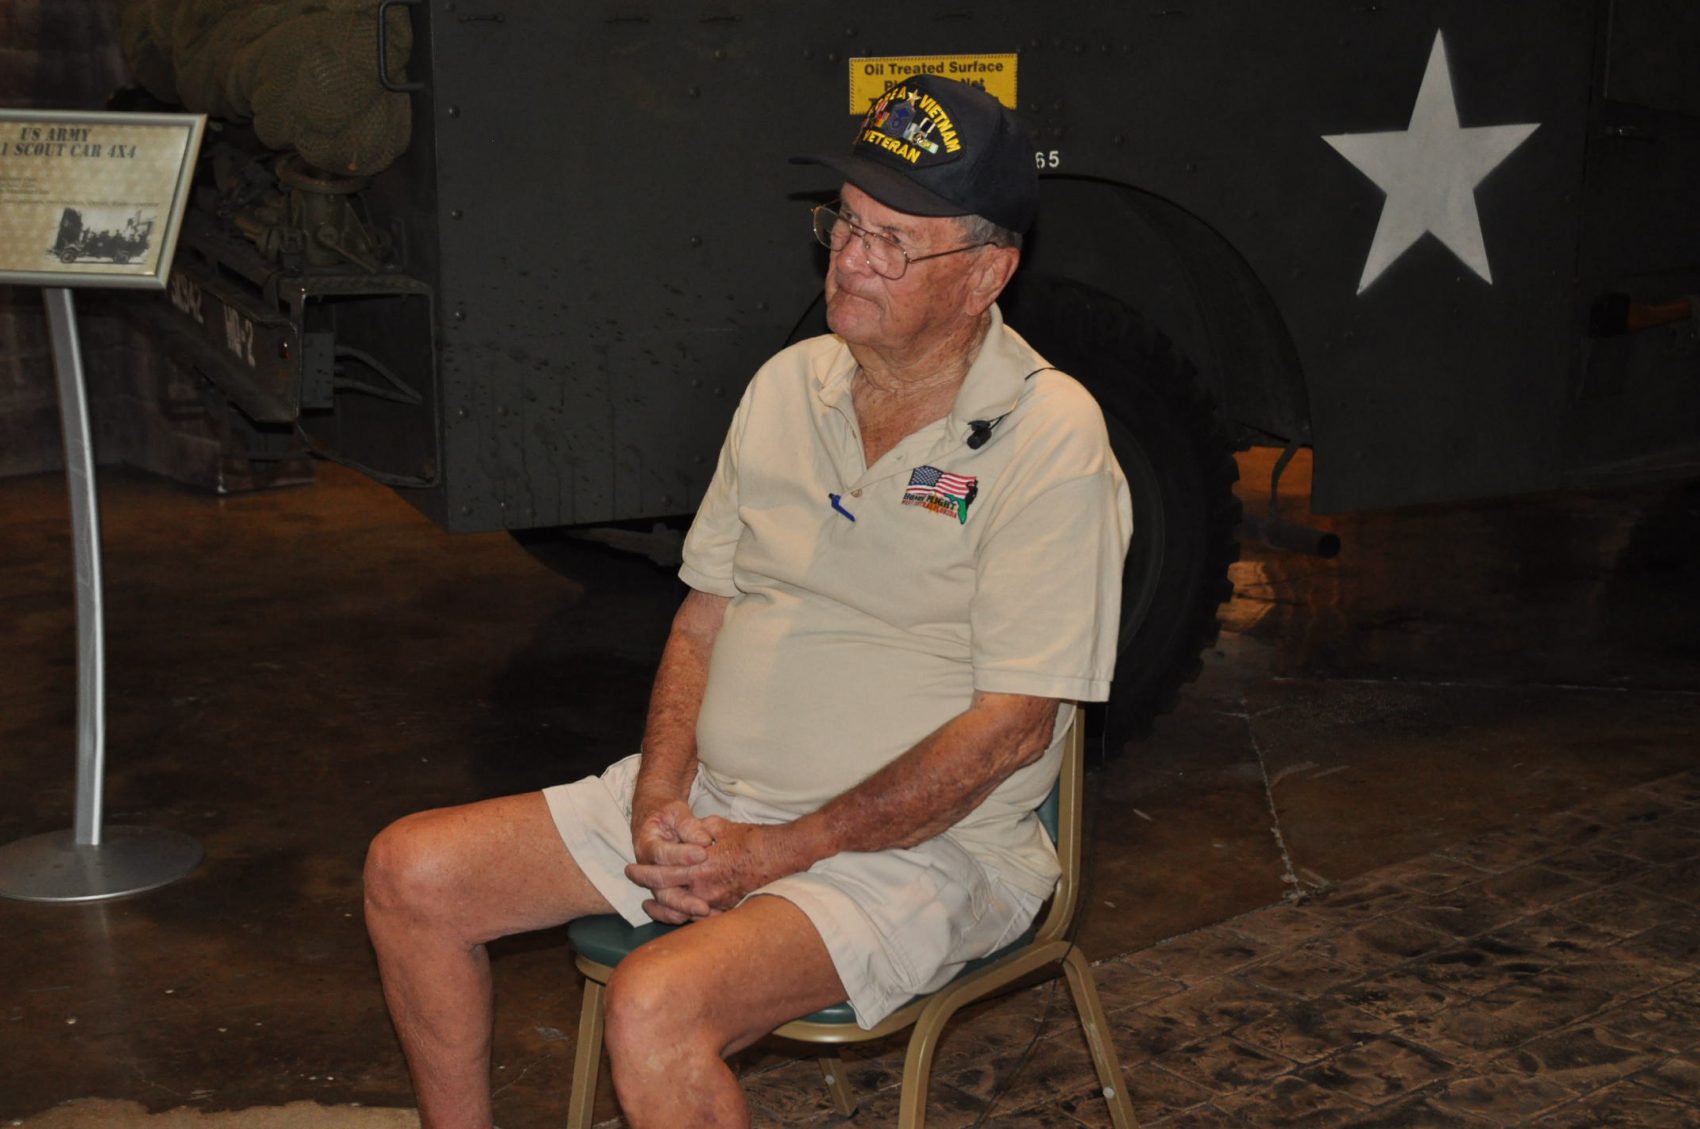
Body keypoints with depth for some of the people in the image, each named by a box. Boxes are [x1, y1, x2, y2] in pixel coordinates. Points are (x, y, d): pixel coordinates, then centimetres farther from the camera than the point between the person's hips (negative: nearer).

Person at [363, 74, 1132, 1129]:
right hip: (712, 803, 7)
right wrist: (661, 795, -6)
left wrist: (778, 850, -17)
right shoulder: (789, 384, 7)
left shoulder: (1049, 436, -14)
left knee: (656, 1007, -31)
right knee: (412, 874, -1)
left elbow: (1012, 725, -17)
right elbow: (705, 613, 12)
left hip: (919, 848, -7)